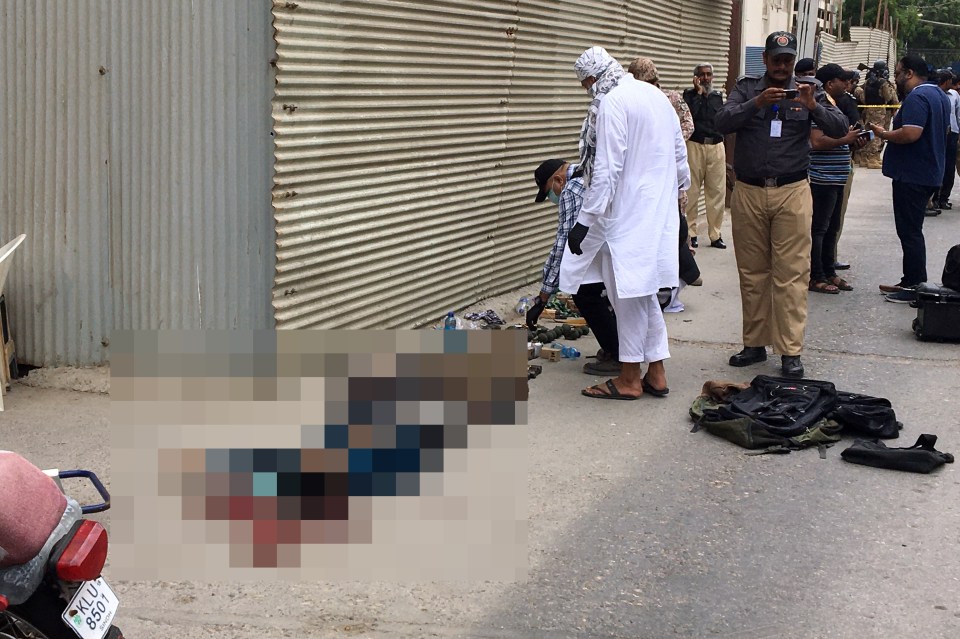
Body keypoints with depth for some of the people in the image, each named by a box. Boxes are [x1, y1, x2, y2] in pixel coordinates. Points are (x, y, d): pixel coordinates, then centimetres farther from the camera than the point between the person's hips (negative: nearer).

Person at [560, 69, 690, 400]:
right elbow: (680, 155, 17)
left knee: (630, 293, 1)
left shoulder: (613, 102, -15)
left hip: (629, 216, -9)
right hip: (660, 212, 9)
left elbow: (607, 169, -20)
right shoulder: (657, 95, 12)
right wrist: (679, 187, 30)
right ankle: (655, 373, 20)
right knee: (644, 292, 16)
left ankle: (630, 378, 10)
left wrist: (585, 220, -17)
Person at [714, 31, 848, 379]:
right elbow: (723, 123, -9)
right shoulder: (747, 88, 7)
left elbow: (840, 128, -3)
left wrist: (813, 107, -20)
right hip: (748, 192, 1)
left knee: (792, 275, -5)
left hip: (792, 193, -1)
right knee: (752, 273, 7)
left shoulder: (808, 92, 6)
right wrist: (756, 104, -23)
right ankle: (754, 344, 16)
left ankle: (791, 351, -3)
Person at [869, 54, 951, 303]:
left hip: (911, 176, -10)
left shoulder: (916, 98, -18)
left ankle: (916, 288, -3)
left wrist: (883, 133, -13)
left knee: (909, 231, -5)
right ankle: (910, 281, 22)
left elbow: (910, 133, -29)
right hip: (930, 174, 10)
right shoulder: (940, 96, 15)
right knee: (911, 230, 16)